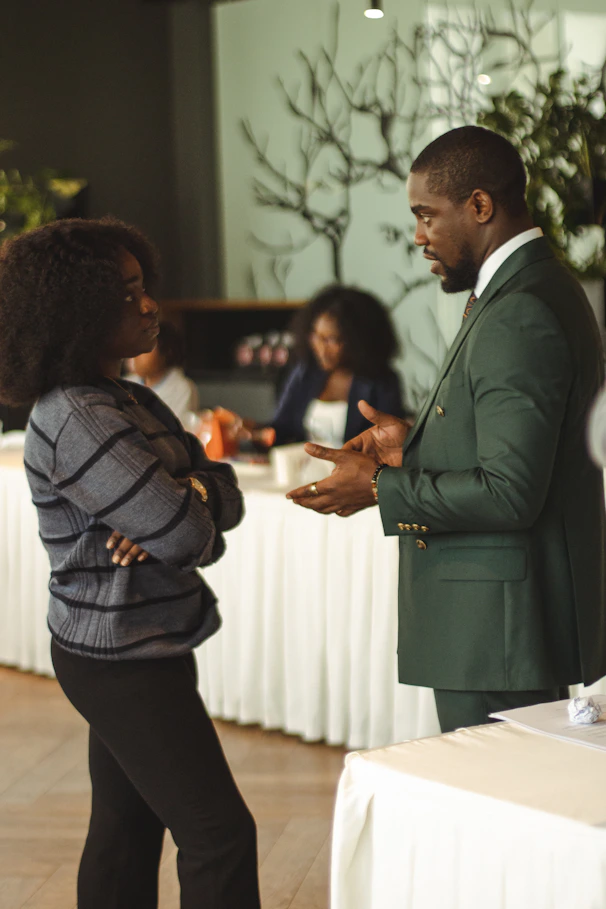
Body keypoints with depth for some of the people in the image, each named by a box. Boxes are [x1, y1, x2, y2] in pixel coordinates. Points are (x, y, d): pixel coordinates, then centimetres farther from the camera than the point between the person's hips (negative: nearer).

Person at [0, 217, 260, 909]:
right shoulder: (76, 422, -21)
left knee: (126, 830, 16)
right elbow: (189, 535, -26)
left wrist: (190, 497, -16)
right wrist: (187, 507, -3)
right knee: (218, 834, -6)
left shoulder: (132, 403, 10)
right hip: (122, 661, -9)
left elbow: (227, 501, 6)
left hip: (130, 652, 9)